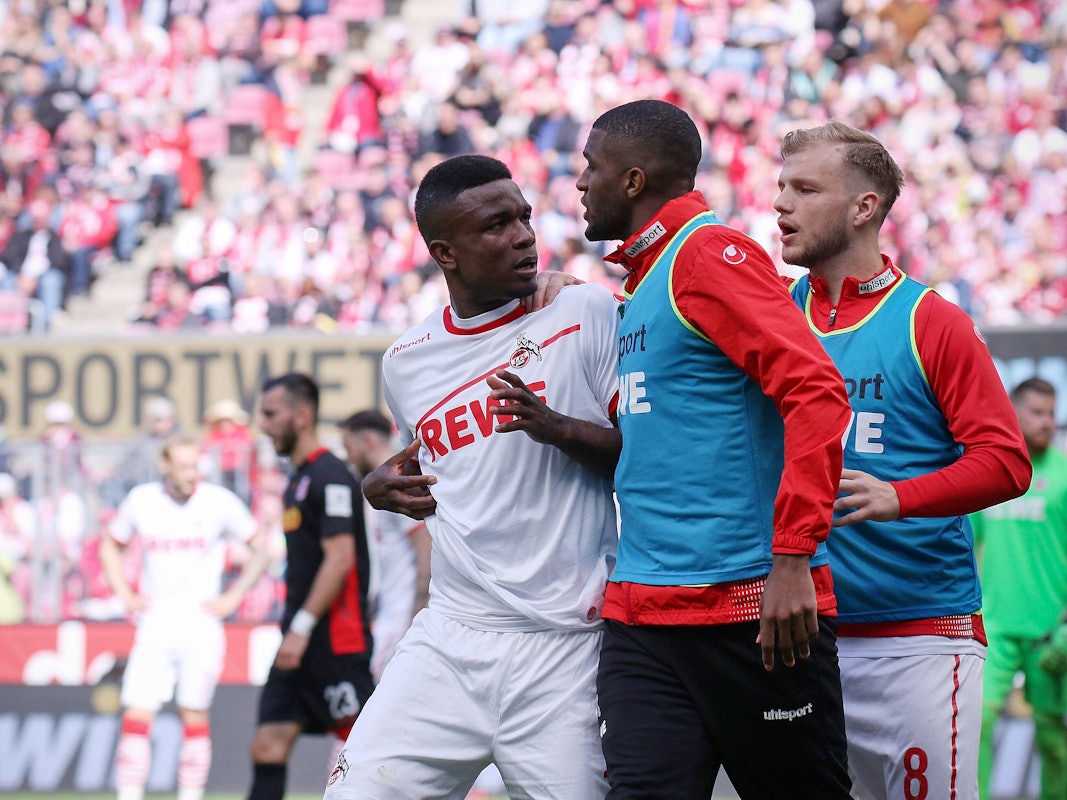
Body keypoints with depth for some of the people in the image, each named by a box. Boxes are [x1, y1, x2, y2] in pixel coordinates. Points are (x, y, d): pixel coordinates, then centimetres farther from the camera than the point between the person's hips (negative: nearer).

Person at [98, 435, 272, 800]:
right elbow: (111, 546, 20)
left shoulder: (220, 503, -5)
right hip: (153, 626, 2)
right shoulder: (141, 501, 3)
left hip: (201, 623, -2)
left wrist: (232, 597, -2)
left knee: (194, 717, 2)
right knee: (137, 716, -7)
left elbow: (260, 550, 6)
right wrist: (125, 595, 8)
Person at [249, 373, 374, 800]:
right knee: (268, 746, 2)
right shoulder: (299, 479, 18)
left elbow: (340, 558, -20)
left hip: (337, 642, -10)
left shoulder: (330, 476, -12)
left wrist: (302, 627, -22)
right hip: (302, 643, 10)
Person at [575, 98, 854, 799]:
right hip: (640, 615, 8)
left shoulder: (711, 255, -8)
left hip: (753, 609, -8)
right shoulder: (641, 282, 20)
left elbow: (816, 395, -18)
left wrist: (792, 558, -24)